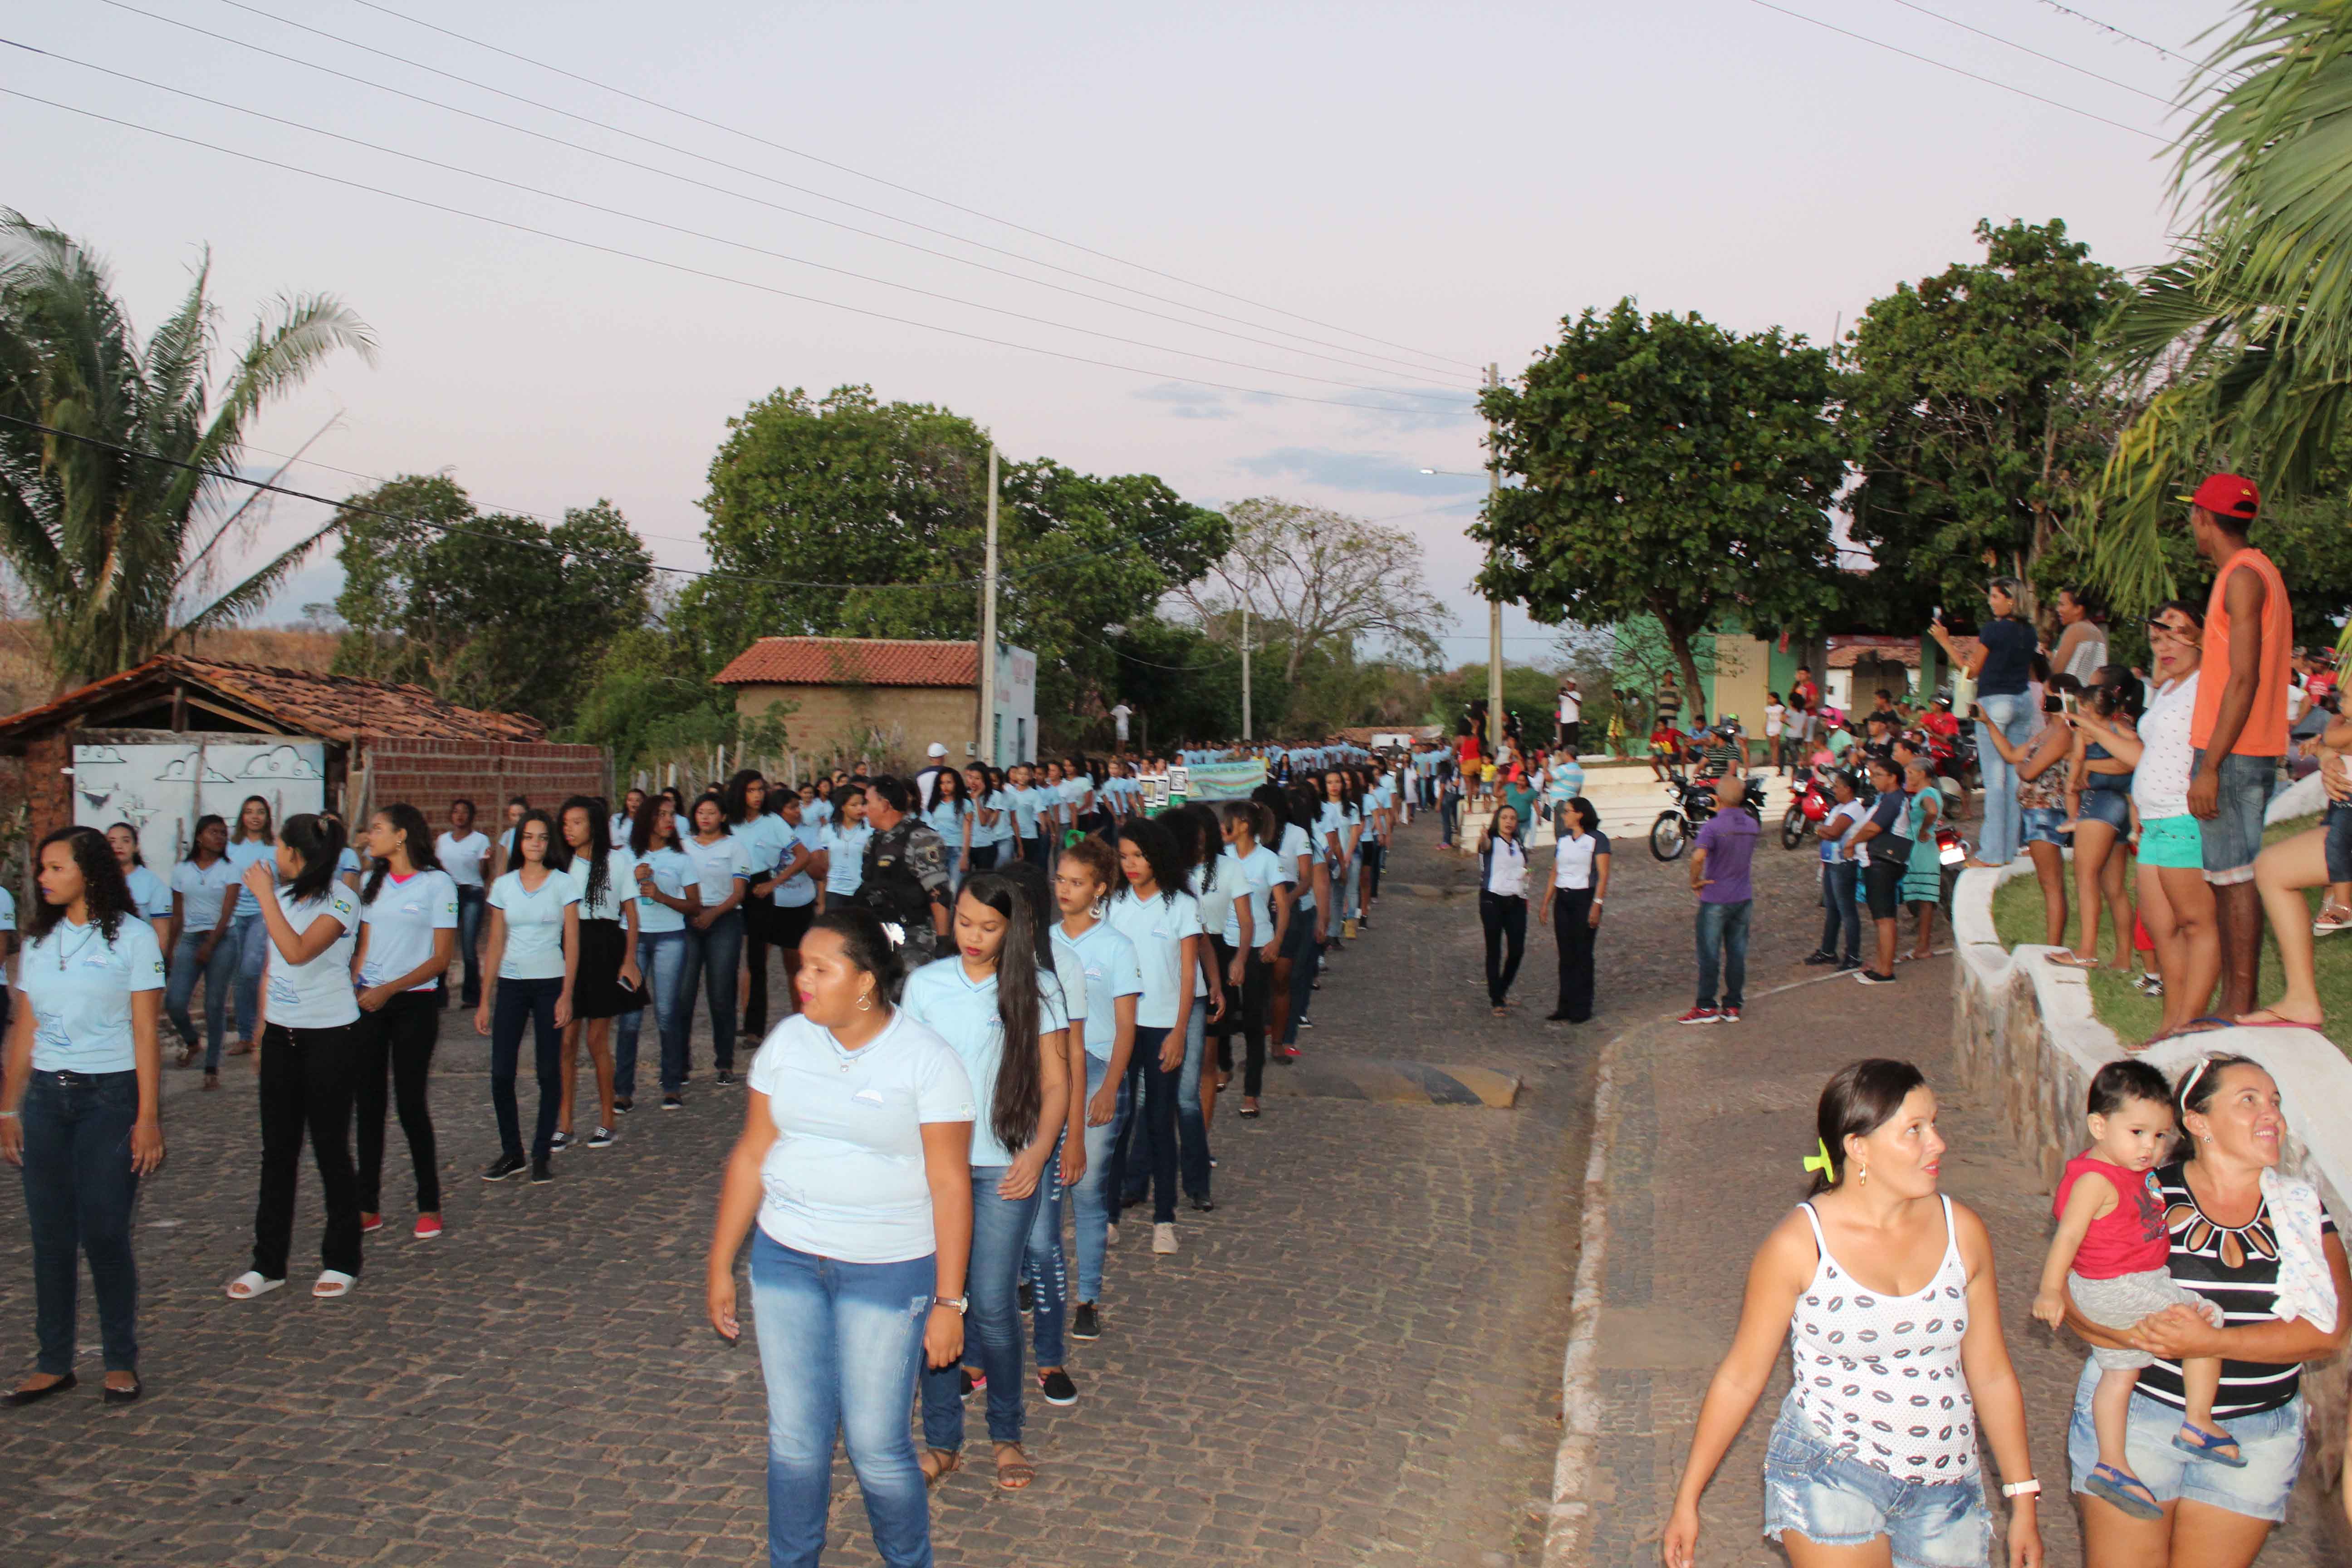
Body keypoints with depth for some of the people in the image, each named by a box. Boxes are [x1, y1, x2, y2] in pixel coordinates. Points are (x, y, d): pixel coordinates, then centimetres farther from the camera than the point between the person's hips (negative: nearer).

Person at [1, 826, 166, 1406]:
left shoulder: (131, 938, -4)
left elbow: (145, 1033, -6)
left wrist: (148, 1118, -10)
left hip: (109, 1096, -5)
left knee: (104, 1233, -5)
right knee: (50, 1236, 6)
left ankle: (122, 1362, 8)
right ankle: (53, 1363, 15)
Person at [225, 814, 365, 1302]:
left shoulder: (339, 900, -13)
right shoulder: (282, 896, 9)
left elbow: (297, 951, -27)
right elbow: (271, 966, 18)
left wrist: (264, 895, -20)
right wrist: (263, 1026, 15)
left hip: (330, 1037, -7)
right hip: (281, 1036, 7)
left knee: (331, 1150, 2)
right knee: (277, 1151, 10)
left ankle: (341, 1262, 14)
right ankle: (268, 1264, 18)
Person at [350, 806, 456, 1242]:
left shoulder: (436, 883, -5)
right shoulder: (372, 883, 12)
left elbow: (442, 958, -8)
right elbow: (364, 946, 15)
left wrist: (389, 990, -16)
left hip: (414, 1004, -5)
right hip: (368, 1003, 5)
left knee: (411, 1104, -2)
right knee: (367, 1103, 5)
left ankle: (429, 1206, 10)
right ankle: (368, 1207, 12)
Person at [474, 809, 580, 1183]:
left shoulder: (563, 884, 1)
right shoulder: (504, 886, 8)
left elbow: (572, 944, -1)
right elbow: (496, 945, 9)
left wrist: (566, 995, -9)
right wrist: (485, 1000, 6)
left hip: (550, 983, -2)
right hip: (511, 984, 2)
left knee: (549, 1071, 1)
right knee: (501, 1073, -2)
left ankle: (542, 1154, 11)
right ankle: (511, 1153, 12)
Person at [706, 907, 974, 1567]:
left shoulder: (925, 1059, -12)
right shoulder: (788, 1041, 1)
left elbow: (950, 1186, -11)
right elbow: (751, 1155, 7)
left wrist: (949, 1302, -12)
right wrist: (719, 1265, 8)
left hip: (888, 1270, -4)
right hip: (785, 1259, 4)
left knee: (877, 1444, 1)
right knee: (794, 1437, 10)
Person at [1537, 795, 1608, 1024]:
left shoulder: (1597, 839, -5)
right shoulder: (1563, 840, 13)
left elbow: (1603, 875, -10)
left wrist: (1597, 905, -19)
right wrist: (1545, 905, 12)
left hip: (1585, 898, -6)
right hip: (1563, 899, 6)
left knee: (1582, 955, -3)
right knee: (1566, 955, 7)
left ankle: (1582, 1009, 3)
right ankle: (1565, 1006, 12)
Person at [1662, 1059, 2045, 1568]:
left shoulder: (1962, 1231, -1)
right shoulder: (1798, 1246, -13)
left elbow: (1993, 1375, 8)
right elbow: (1740, 1378, -5)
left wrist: (2024, 1499, 10)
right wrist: (1686, 1501, -1)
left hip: (1945, 1493, 4)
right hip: (1830, 1479, -4)